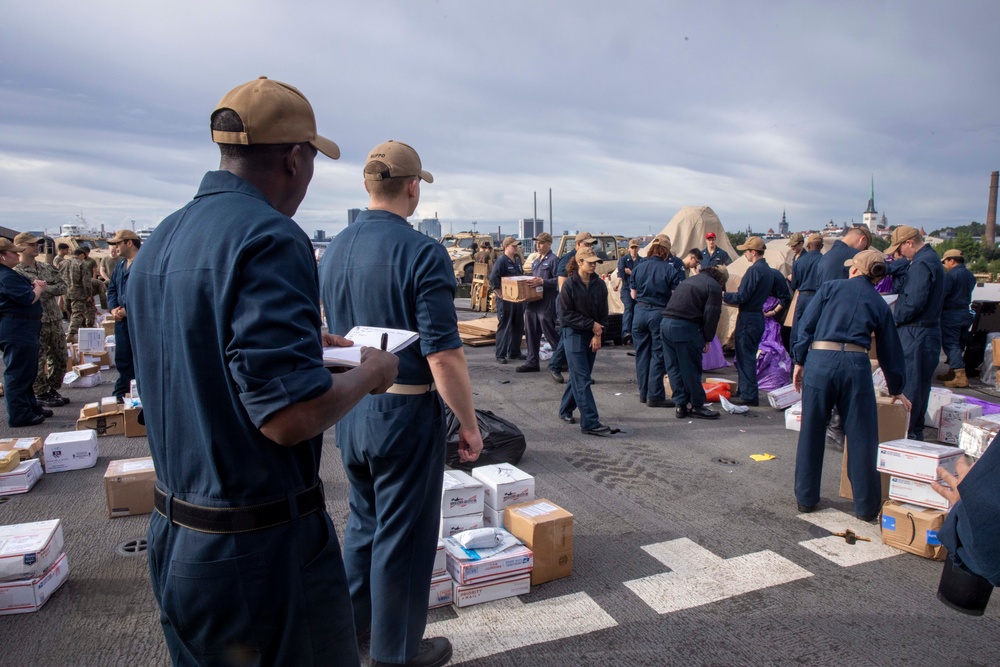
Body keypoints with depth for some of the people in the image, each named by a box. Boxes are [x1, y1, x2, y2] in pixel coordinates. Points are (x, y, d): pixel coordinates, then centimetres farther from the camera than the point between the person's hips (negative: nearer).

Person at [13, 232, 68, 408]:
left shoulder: (47, 267, 12)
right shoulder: (17, 272, -8)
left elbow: (63, 287, 3)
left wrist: (44, 288, -12)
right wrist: (51, 290, -14)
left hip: (55, 320, 6)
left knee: (60, 357, 12)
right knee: (38, 361, 2)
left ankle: (52, 390, 26)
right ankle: (40, 394, 14)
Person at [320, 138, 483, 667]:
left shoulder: (333, 251, 4)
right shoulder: (422, 253, -18)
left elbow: (331, 336, 12)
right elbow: (443, 355, -22)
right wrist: (468, 423, -11)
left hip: (349, 409, 7)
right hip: (406, 410, -7)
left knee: (364, 521, 25)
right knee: (403, 534, 10)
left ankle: (351, 622, 43)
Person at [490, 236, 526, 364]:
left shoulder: (517, 261, 14)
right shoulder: (501, 261, -12)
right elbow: (493, 279, -22)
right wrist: (500, 295, -20)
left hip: (518, 299, 8)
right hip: (506, 300, -8)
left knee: (518, 327, 13)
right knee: (504, 328, -3)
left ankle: (514, 352, 24)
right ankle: (500, 355, 3)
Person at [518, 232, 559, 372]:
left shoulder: (553, 260, -8)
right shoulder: (536, 261, 19)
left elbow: (558, 280, -16)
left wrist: (542, 282, -23)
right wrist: (532, 282, 8)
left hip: (546, 303, -9)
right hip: (532, 301, 9)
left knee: (549, 331, -3)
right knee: (530, 332, 9)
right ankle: (532, 362, 16)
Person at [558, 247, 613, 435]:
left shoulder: (599, 285, 4)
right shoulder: (569, 284, -9)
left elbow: (603, 313, 7)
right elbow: (566, 314, -10)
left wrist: (598, 334, -6)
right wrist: (591, 324, -12)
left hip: (592, 336, 5)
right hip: (573, 334, -5)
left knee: (579, 377, 13)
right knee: (582, 379, -8)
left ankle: (565, 410, 32)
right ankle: (591, 423, -9)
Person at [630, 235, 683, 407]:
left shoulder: (638, 268, 3)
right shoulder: (670, 270, -9)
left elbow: (633, 295, 10)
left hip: (640, 312, 4)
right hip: (659, 314, -4)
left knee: (642, 354, 13)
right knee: (658, 355, 3)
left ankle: (643, 393, 21)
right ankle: (654, 396, 4)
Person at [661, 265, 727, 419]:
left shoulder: (691, 279, 25)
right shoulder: (714, 286, 1)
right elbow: (711, 315, -7)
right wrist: (707, 339, 4)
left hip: (666, 323, 8)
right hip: (686, 327, -8)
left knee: (674, 367, 12)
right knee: (691, 369, 4)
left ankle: (681, 405, 18)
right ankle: (696, 406, 15)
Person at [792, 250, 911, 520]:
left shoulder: (831, 287, 11)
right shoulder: (879, 303, 16)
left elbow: (807, 325, 2)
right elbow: (890, 351, 21)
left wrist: (799, 361, 7)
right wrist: (896, 390, 30)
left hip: (820, 361, -1)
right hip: (856, 366, 1)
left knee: (811, 434, 10)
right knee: (861, 437, 10)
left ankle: (806, 498, 20)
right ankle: (866, 505, 17)